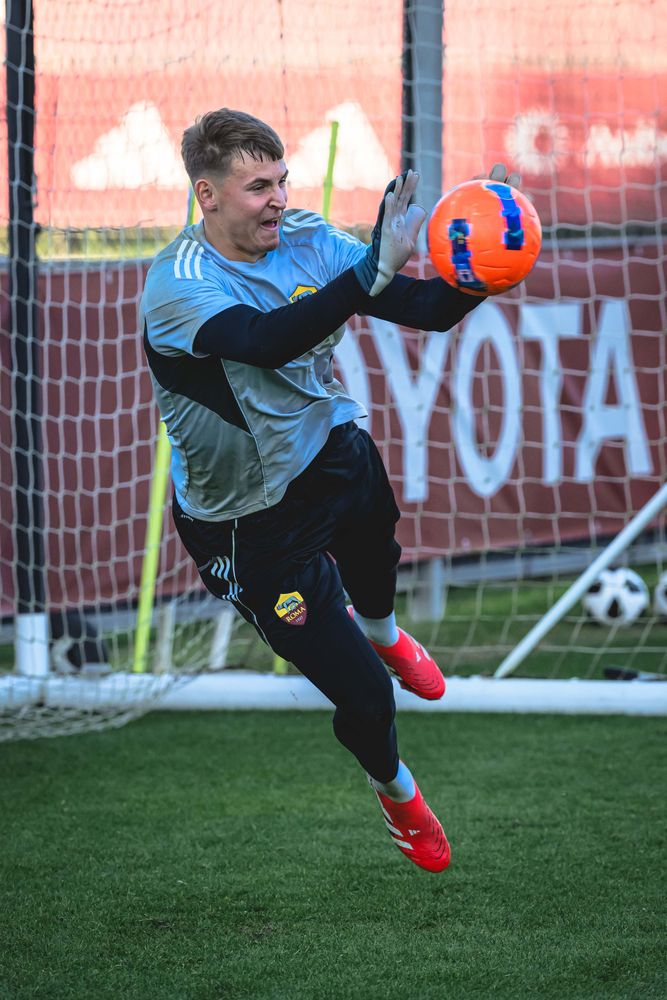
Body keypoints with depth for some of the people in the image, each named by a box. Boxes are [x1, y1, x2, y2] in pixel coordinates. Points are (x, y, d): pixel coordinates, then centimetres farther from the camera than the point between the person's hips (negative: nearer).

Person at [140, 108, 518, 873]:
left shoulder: (305, 242, -11)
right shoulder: (177, 286, -29)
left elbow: (427, 309, -15)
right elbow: (266, 341, -48)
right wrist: (372, 273, -60)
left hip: (335, 455, 6)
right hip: (253, 525, -6)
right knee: (365, 698, 1)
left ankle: (380, 631, 74)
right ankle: (396, 792, 36)